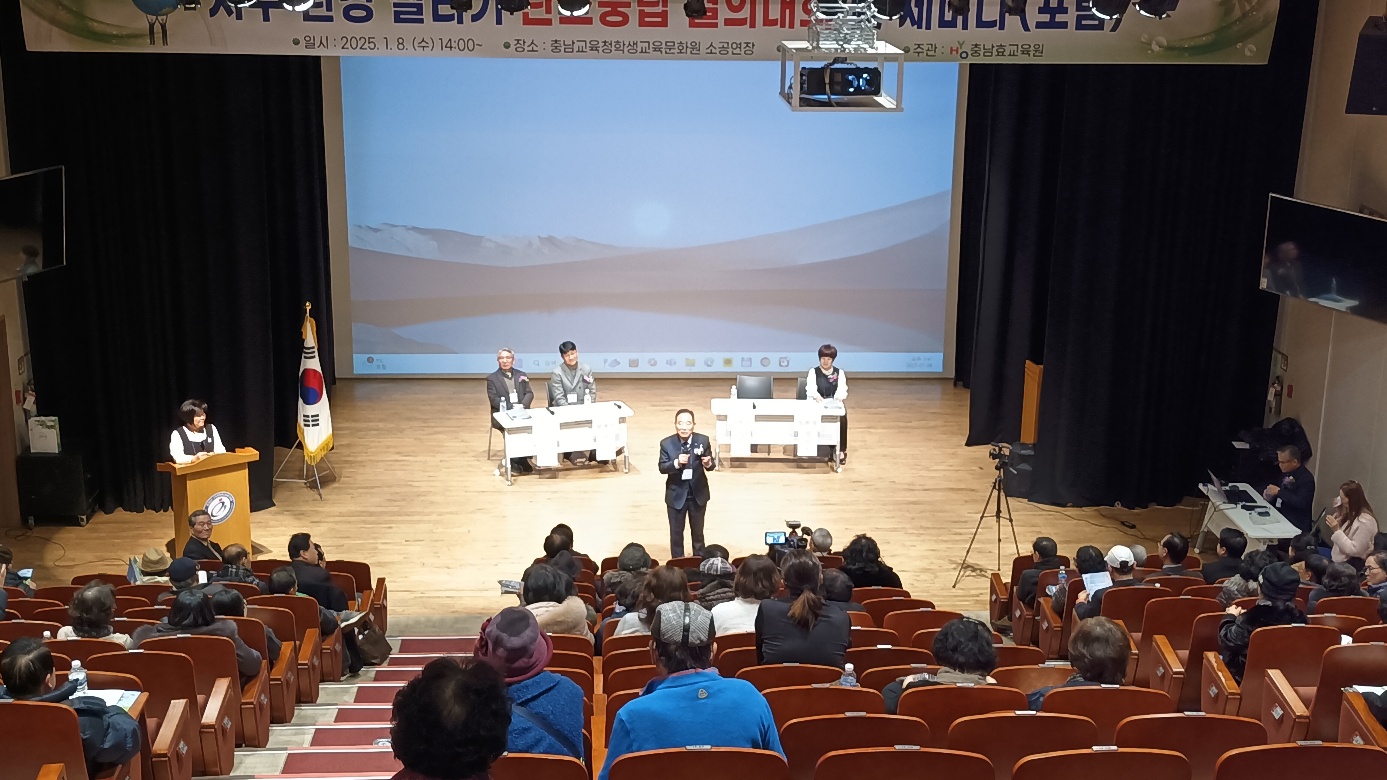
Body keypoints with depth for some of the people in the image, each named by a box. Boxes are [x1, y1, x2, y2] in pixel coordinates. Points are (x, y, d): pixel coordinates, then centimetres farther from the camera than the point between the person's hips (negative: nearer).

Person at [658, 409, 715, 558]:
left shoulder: (703, 441, -11)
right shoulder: (666, 443, -12)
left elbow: (711, 465, -7)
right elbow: (662, 468, -12)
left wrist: (709, 463, -31)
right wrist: (676, 463, -31)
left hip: (698, 494, 1)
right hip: (676, 495, -1)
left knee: (697, 530, 17)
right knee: (676, 532, 12)